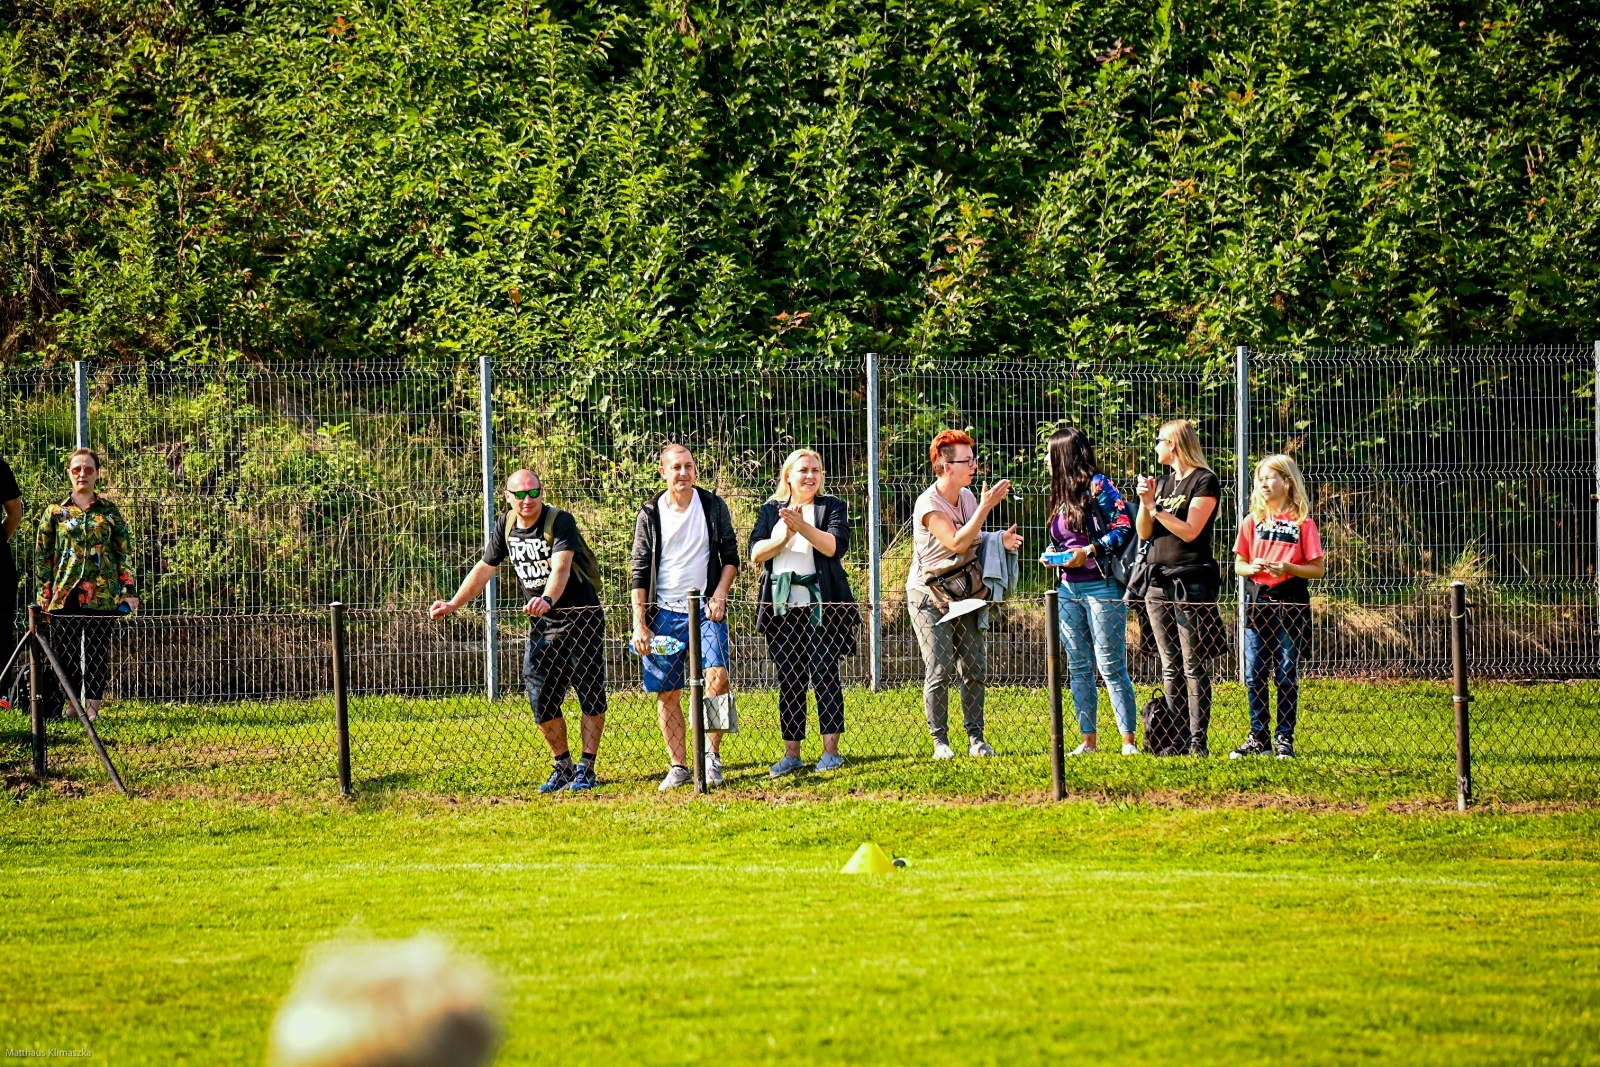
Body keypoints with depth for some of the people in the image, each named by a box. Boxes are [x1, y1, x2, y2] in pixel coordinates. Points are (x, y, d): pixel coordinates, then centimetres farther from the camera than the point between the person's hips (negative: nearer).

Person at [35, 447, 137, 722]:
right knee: (65, 653, -3)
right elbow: (43, 556, 8)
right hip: (65, 594, 0)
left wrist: (128, 591, 0)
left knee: (98, 653, 2)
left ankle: (93, 707, 6)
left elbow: (125, 553, 9)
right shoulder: (55, 512, 8)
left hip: (102, 594, 0)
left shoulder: (109, 511, 9)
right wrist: (44, 596, 1)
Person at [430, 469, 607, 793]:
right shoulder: (506, 526, 2)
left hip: (581, 618, -6)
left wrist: (547, 599, -51)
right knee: (541, 699, 2)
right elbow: (484, 569, 12)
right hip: (541, 625, 6)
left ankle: (587, 769, 7)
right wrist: (453, 605, 5)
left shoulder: (560, 521, -17)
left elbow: (561, 568, -32)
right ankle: (563, 768, 16)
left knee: (591, 696, -2)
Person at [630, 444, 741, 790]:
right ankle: (678, 767, 9)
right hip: (664, 612, 1)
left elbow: (730, 556, 9)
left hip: (706, 608, -1)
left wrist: (719, 596, -6)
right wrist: (639, 625, -3)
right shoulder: (650, 514, 2)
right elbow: (639, 573, 3)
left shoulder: (713, 506, 3)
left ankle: (712, 755, -8)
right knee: (667, 693, 1)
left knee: (717, 675, -19)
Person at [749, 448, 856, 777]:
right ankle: (791, 754, 7)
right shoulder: (770, 510, 13)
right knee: (789, 679, 4)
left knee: (824, 674, -5)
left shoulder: (831, 507, 6)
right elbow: (756, 553, 2)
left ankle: (831, 750, -1)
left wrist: (802, 526, -20)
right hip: (782, 607, 3)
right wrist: (785, 534, -13)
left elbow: (835, 546, -10)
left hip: (822, 604, -3)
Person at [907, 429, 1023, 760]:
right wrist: (986, 506, -27)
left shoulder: (967, 497, 6)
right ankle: (940, 741, -1)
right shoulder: (929, 504, -17)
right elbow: (957, 544, -27)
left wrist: (999, 541, -3)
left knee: (973, 669, 1)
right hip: (928, 596, -6)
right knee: (939, 671, -8)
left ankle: (976, 737, 6)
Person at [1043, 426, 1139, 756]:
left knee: (1111, 667, -8)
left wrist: (1089, 551, -19)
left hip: (1101, 588, -9)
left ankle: (1129, 741, -5)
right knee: (1078, 668, 8)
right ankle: (1089, 740, 12)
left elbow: (1123, 529, -13)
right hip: (1069, 589, 9)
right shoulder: (1062, 495, 16)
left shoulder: (1097, 486, -8)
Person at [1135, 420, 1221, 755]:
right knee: (1170, 667, 7)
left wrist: (1155, 508, -11)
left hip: (1190, 584, -8)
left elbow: (1189, 530, -13)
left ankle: (1198, 740, -9)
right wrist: (1145, 502, -3)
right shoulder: (1164, 482, 17)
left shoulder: (1204, 481, -5)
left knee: (1193, 665, -8)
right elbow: (1144, 533, 13)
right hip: (1159, 582, 8)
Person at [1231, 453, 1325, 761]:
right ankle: (1258, 738, 11)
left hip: (1290, 604, -4)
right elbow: (1238, 565, 12)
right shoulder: (1253, 521, 9)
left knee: (1286, 675, 0)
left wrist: (1288, 568, -18)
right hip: (1257, 601, 4)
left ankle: (1285, 738, 6)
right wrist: (1251, 568, -10)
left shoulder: (1302, 522, -2)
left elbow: (1319, 568, -3)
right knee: (1254, 676, 3)